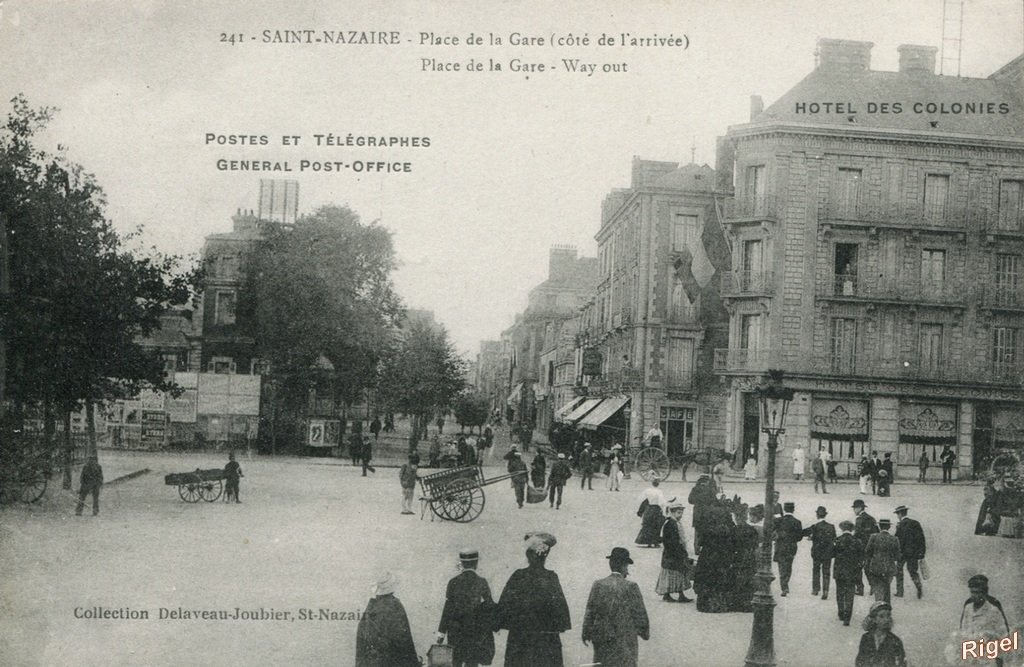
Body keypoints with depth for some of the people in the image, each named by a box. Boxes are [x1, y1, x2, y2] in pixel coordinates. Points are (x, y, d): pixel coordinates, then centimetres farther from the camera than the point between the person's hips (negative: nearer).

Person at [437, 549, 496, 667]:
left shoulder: (453, 582, -7)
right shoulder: (481, 583, -12)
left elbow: (448, 609, -6)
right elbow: (489, 608, -9)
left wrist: (441, 632, 0)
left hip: (457, 630, 2)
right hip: (477, 631, -2)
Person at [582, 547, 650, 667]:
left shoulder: (598, 585, -4)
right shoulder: (631, 587, -11)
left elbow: (589, 612, 0)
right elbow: (640, 613, -5)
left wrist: (586, 634, 9)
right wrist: (645, 633, 10)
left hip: (601, 640, 3)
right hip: (625, 641, -3)